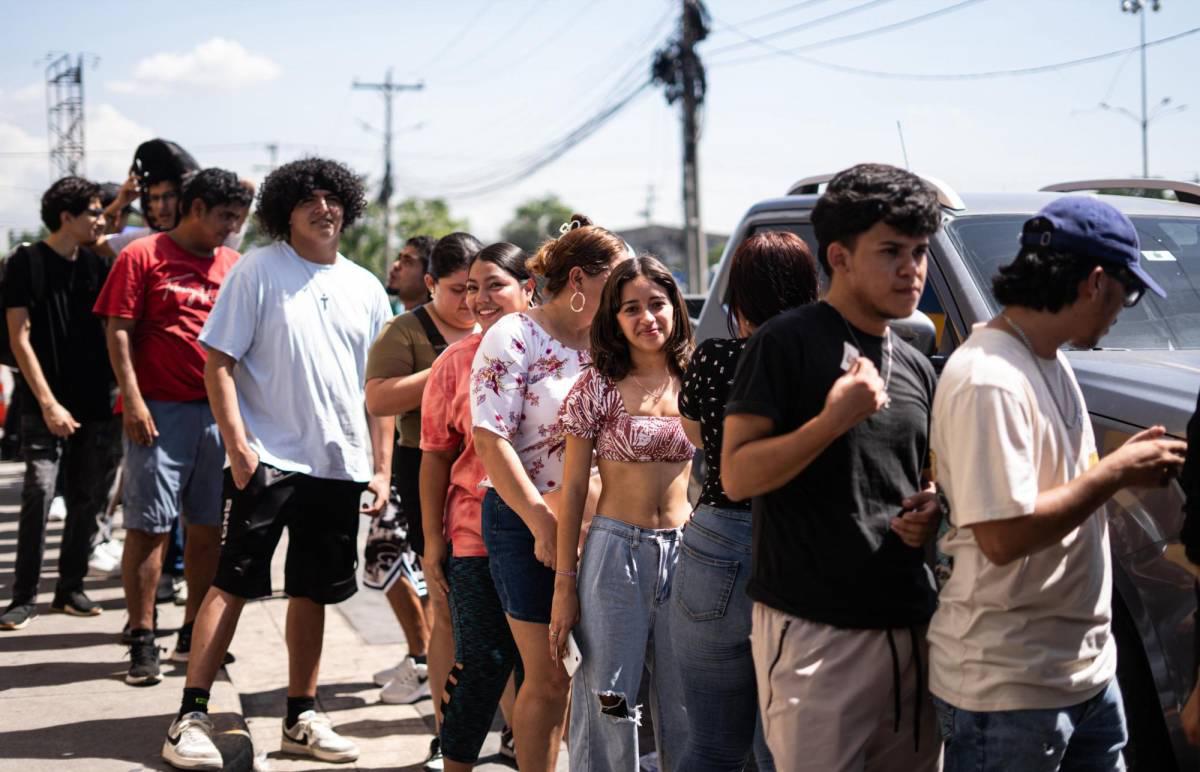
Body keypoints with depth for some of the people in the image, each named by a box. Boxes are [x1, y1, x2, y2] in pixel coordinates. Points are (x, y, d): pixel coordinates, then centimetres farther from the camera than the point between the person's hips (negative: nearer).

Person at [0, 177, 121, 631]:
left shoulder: (95, 265, 11)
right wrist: (48, 404, -13)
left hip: (97, 406, 5)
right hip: (46, 408, -5)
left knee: (88, 501, 6)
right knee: (39, 495, -12)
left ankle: (71, 588, 18)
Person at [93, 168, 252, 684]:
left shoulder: (234, 265, 12)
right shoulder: (143, 256, -1)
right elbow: (119, 332, -4)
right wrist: (132, 399, -13)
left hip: (219, 410, 5)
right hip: (160, 410, -5)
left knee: (209, 526, 8)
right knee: (149, 526, -3)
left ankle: (194, 634, 20)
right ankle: (142, 642, 2)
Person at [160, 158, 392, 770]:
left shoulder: (366, 289, 11)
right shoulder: (258, 271, -2)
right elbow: (218, 362, -5)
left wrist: (381, 468, 9)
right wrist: (237, 443, -15)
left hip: (341, 465, 4)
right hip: (268, 459, -4)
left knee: (313, 592, 10)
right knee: (232, 582, -6)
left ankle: (301, 718, 20)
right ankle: (191, 716, -3)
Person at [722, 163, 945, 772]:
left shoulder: (916, 368, 15)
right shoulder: (788, 342, -7)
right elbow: (736, 475, -13)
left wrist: (929, 511, 5)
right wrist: (834, 419, -22)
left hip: (910, 625, 7)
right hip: (813, 629, -7)